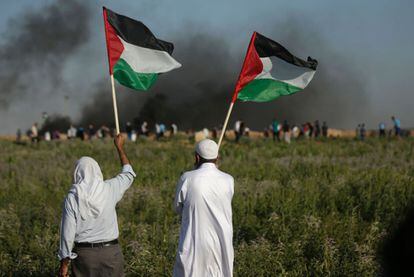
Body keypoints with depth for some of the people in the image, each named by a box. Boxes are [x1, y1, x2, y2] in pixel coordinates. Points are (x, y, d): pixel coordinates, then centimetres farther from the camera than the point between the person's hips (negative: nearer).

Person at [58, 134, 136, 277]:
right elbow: (128, 174, 16)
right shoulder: (109, 189, -4)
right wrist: (120, 147, 28)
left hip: (84, 254, -1)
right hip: (111, 252, 1)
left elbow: (68, 232, -8)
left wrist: (64, 263, 1)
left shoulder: (72, 197, -8)